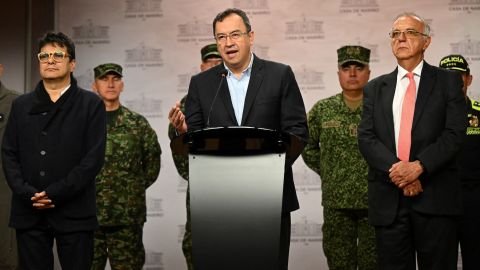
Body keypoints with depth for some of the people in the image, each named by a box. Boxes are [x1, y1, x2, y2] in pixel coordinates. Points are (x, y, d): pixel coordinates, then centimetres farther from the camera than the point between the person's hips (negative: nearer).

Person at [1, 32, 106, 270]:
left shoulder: (91, 104, 3)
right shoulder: (21, 105, 14)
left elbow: (94, 157, -6)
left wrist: (55, 194, -13)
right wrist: (27, 194, -9)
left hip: (74, 213, -3)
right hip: (29, 212, 3)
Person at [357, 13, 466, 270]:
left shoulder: (448, 81, 7)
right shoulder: (375, 88, 14)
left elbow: (454, 133, -4)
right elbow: (366, 138, 3)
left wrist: (419, 166, -18)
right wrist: (395, 169, -14)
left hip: (435, 195, -2)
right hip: (388, 198, 2)